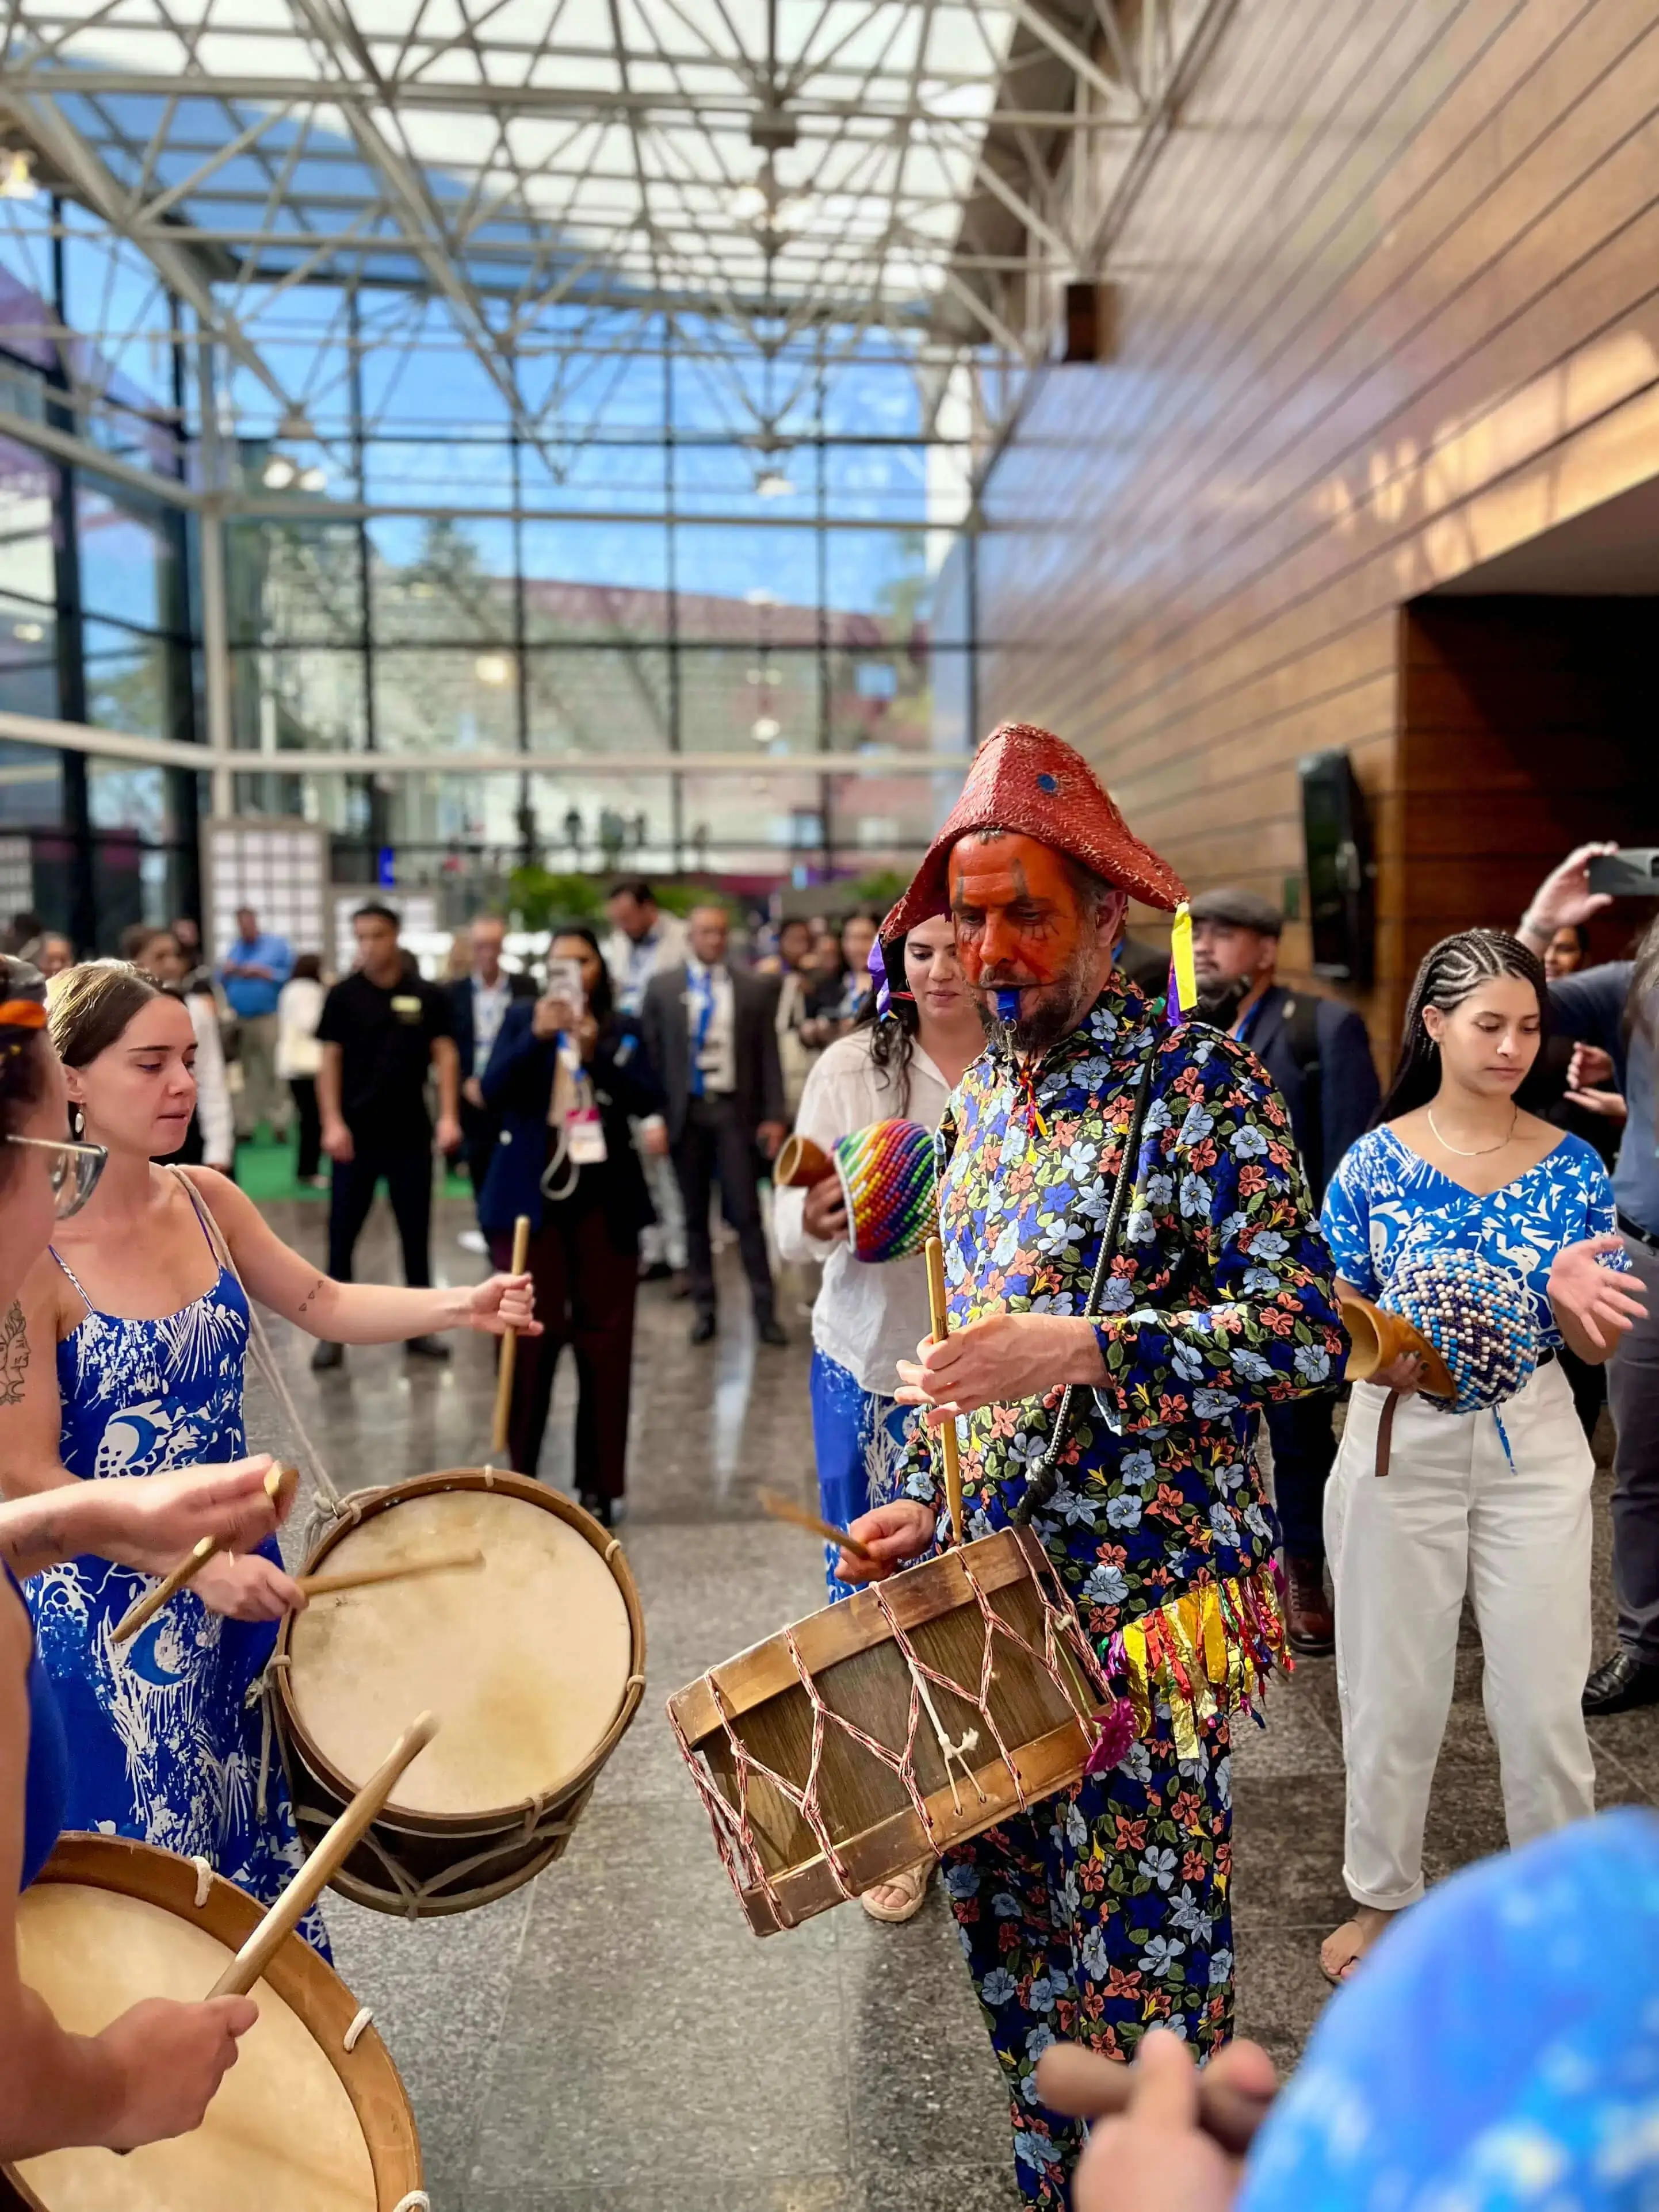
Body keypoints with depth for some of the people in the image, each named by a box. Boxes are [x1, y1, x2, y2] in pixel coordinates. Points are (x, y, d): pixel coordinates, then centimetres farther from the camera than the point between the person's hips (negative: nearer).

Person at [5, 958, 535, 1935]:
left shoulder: (205, 1199, -3)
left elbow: (320, 1301, 10)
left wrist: (460, 1306, -6)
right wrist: (196, 1562, -26)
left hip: (233, 1562, 6)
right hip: (105, 1614, -6)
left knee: (252, 1833, 21)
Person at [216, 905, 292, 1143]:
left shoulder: (277, 944, 3)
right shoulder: (235, 946, 16)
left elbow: (291, 974, -6)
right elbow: (222, 981, 15)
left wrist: (265, 973, -14)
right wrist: (225, 972, -6)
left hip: (269, 1019, -4)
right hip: (240, 1020, 5)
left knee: (274, 1072, -9)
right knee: (246, 1073, 7)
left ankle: (279, 1123, -7)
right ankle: (245, 1124, 11)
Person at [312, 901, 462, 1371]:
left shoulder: (427, 996, 1)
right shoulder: (343, 995, 0)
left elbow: (444, 1054, 3)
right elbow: (329, 1061, 0)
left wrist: (448, 1115, -7)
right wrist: (332, 1122, -9)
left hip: (411, 1133, 1)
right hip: (355, 1132, -1)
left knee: (416, 1233, 8)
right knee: (342, 1234, 2)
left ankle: (419, 1327, 18)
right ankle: (333, 1332, 10)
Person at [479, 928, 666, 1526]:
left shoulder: (621, 1027, 8)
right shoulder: (521, 1018, 6)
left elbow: (647, 1098, -4)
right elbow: (493, 1092, -7)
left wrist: (595, 1049, -17)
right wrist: (536, 1037, -21)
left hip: (604, 1193, 1)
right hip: (532, 1193, -1)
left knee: (604, 1339, 2)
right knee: (533, 1335, -3)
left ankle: (598, 1484, 10)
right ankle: (520, 1475, 9)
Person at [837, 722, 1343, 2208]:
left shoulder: (1202, 1081, -11)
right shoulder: (980, 1103, 11)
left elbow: (1306, 1332, -19)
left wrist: (1083, 1348, -29)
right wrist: (927, 1505, 11)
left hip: (1143, 1600, -7)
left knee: (1137, 1972, 4)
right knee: (1006, 1927, 17)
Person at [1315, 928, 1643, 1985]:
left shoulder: (1571, 1164, -1)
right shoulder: (1375, 1161, -5)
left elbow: (1596, 1342, 1)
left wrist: (1573, 1296, -21)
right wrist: (1386, 1356, -20)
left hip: (1534, 1443, 1)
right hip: (1402, 1443, -1)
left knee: (1544, 1700, 6)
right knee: (1394, 1691, 11)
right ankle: (1384, 1895, 32)